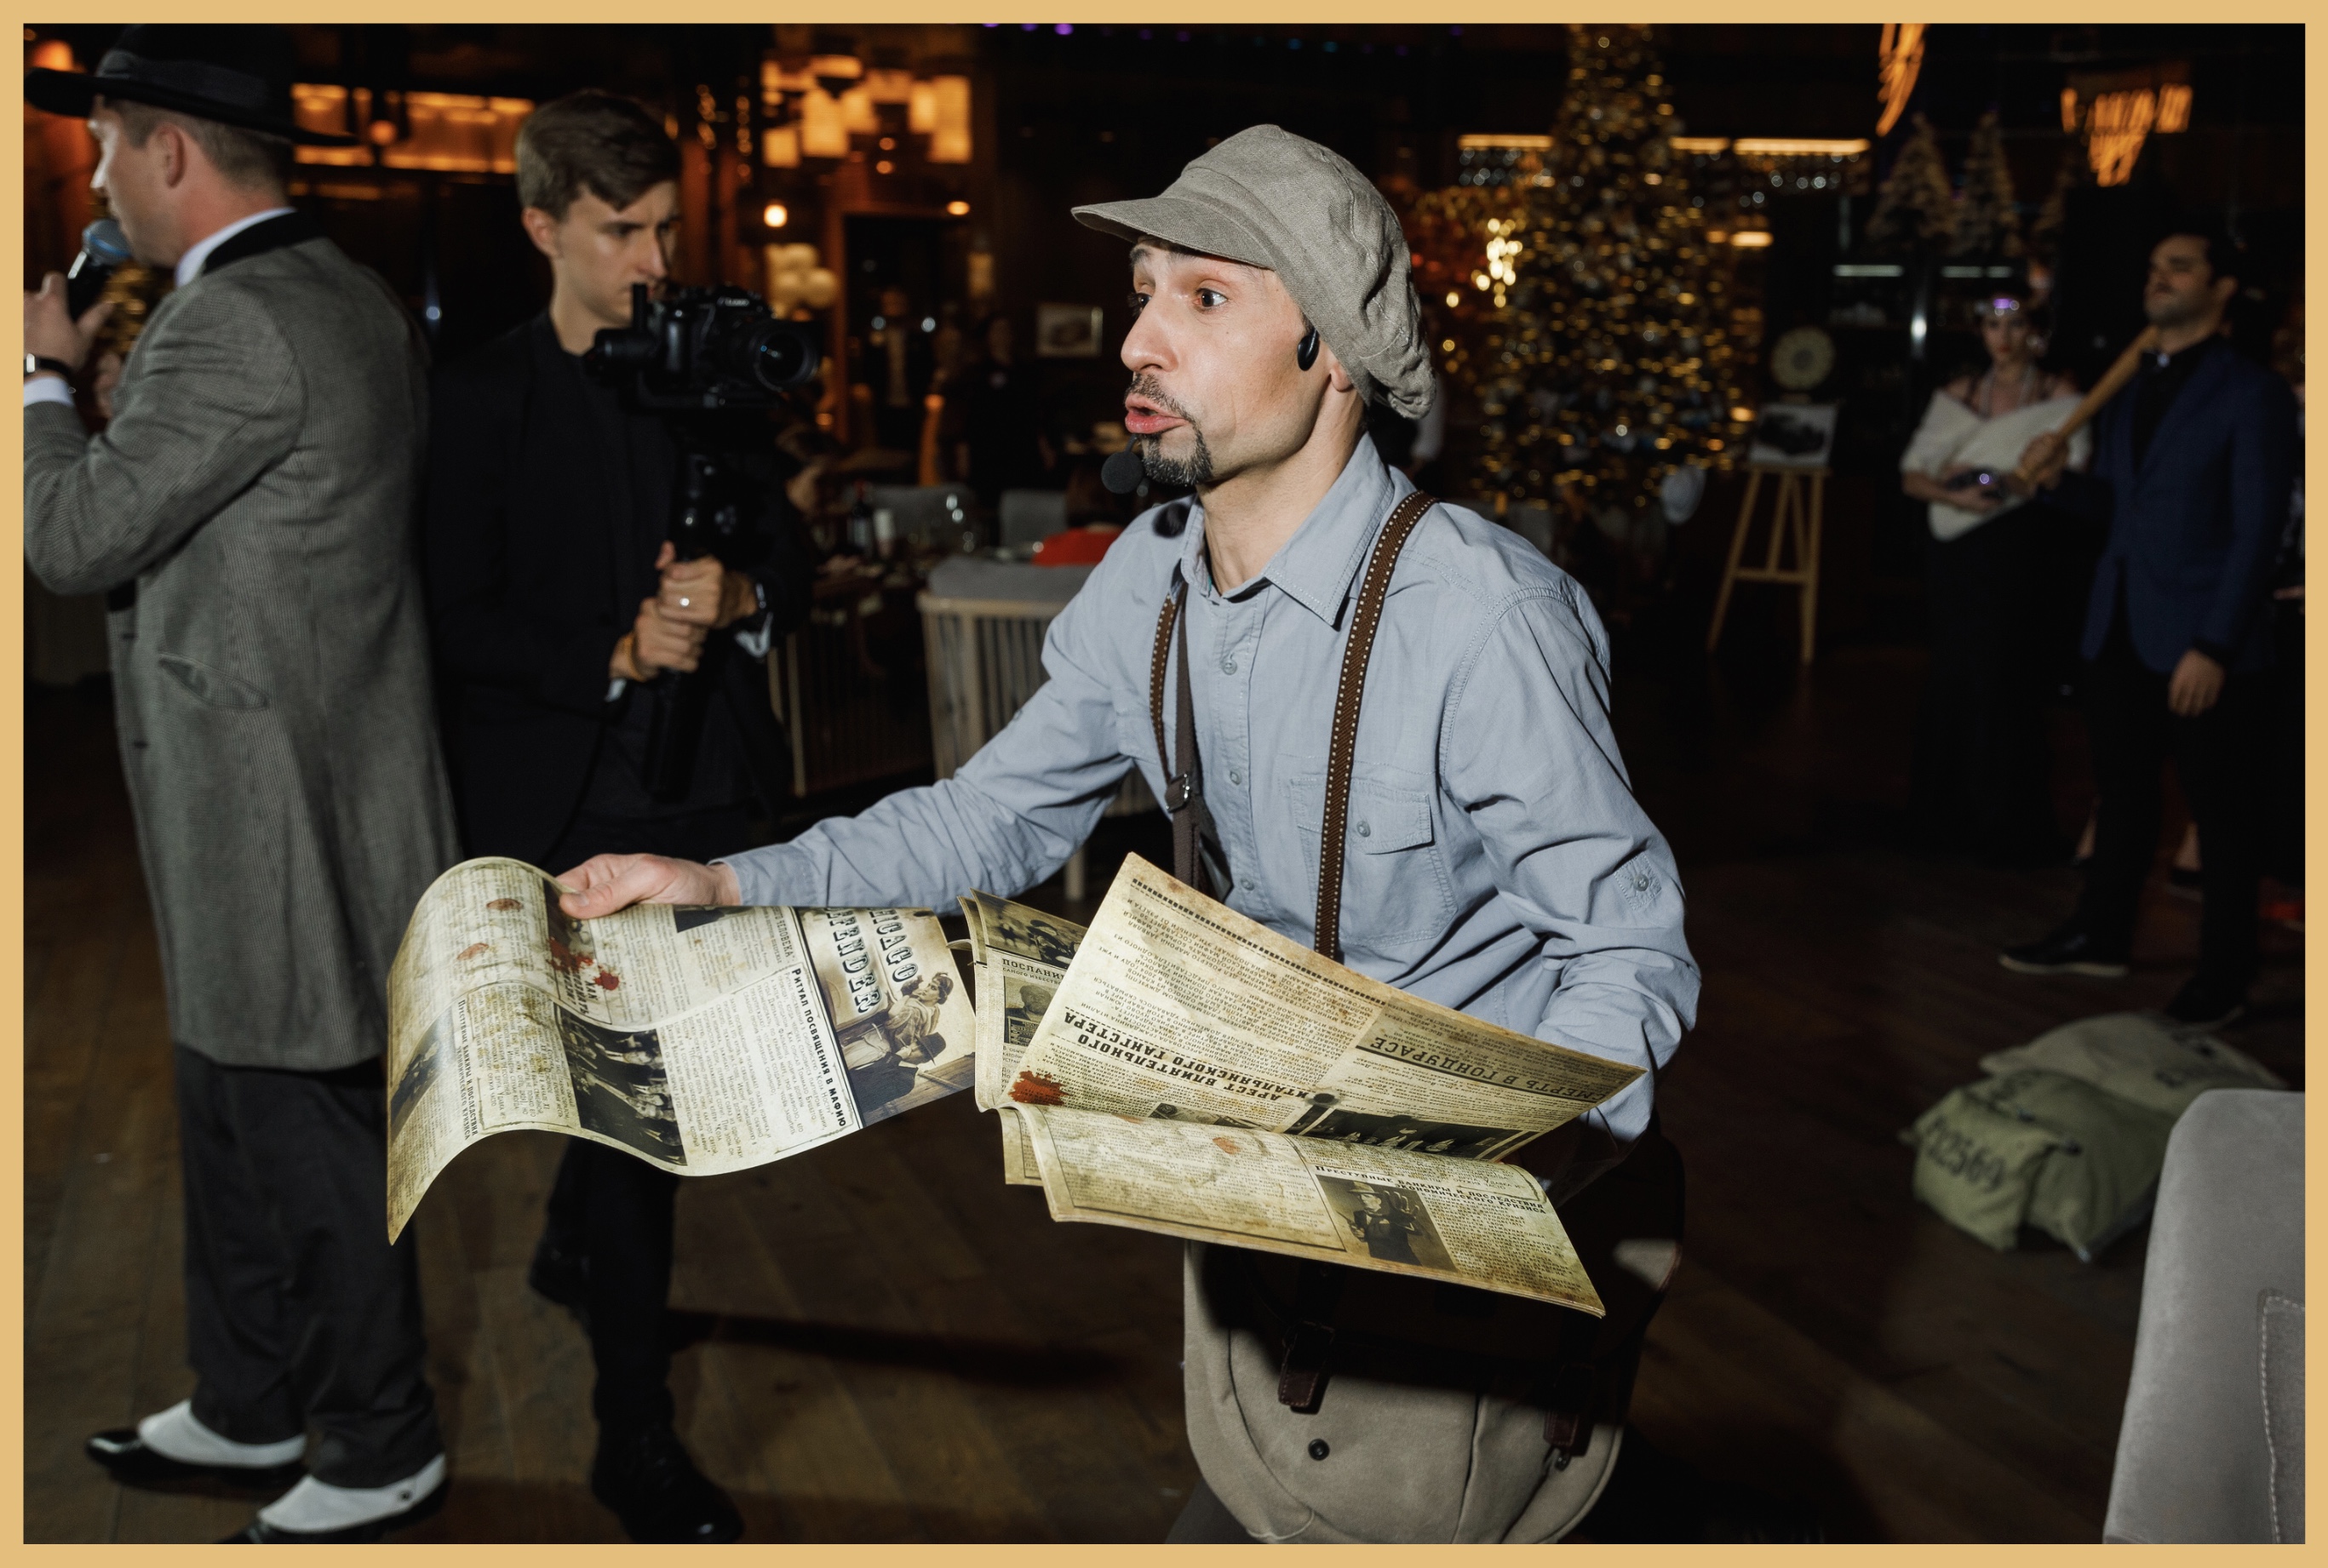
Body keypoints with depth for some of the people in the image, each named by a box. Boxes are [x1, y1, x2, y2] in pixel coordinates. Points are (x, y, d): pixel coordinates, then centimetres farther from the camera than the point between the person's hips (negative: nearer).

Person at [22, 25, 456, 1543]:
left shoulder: (235, 327, -20)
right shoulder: (350, 299, 12)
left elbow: (74, 535, -16)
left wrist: (43, 373, -1)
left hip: (281, 816, -10)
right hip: (272, 804, 10)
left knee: (305, 1136, 3)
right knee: (234, 1118, 21)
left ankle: (383, 1454, 20)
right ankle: (247, 1412, 38)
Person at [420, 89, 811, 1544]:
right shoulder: (483, 398, -4)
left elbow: (792, 558, 10)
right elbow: (461, 618, -8)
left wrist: (741, 594, -12)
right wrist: (615, 655, -20)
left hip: (709, 788, 5)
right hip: (566, 804, -4)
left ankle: (576, 1249, 49)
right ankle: (637, 1434, 10)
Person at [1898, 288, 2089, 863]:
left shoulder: (2060, 396, -1)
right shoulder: (1957, 394, 10)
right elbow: (1912, 475, 5)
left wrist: (1980, 475, -16)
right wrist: (1953, 494, -15)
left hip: (2023, 557, -4)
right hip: (1959, 557, 4)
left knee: (2006, 681, -4)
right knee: (1955, 679, 6)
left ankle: (2008, 823, 8)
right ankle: (1954, 811, 18)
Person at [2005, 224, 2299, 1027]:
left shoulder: (2252, 392, -8)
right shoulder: (2128, 387, 13)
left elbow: (2259, 531, -13)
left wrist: (2214, 647, -19)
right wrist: (2059, 479, -4)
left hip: (2201, 640, -6)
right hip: (2119, 630, 6)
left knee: (2221, 812, 5)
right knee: (2120, 792, 16)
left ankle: (2223, 975, 16)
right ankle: (2100, 934, 29)